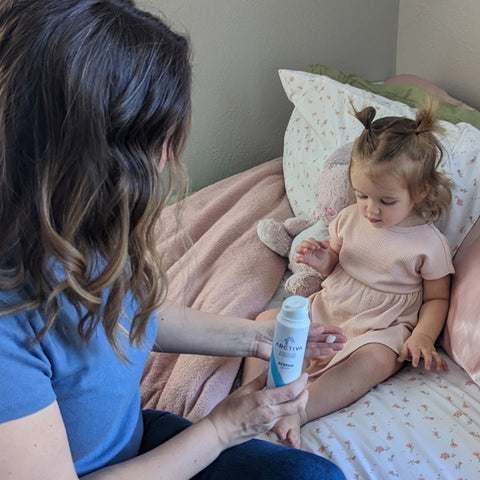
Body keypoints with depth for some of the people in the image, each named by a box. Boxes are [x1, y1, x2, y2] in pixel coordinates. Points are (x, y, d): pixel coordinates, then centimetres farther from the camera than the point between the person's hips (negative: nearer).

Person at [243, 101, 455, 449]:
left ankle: (296, 414, -47)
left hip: (379, 330, -5)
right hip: (327, 311, 6)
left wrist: (423, 337, -17)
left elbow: (437, 298, 0)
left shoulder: (429, 243, -9)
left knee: (371, 361, -38)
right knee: (267, 321, -8)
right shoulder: (351, 218, 2)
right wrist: (321, 260, -9)